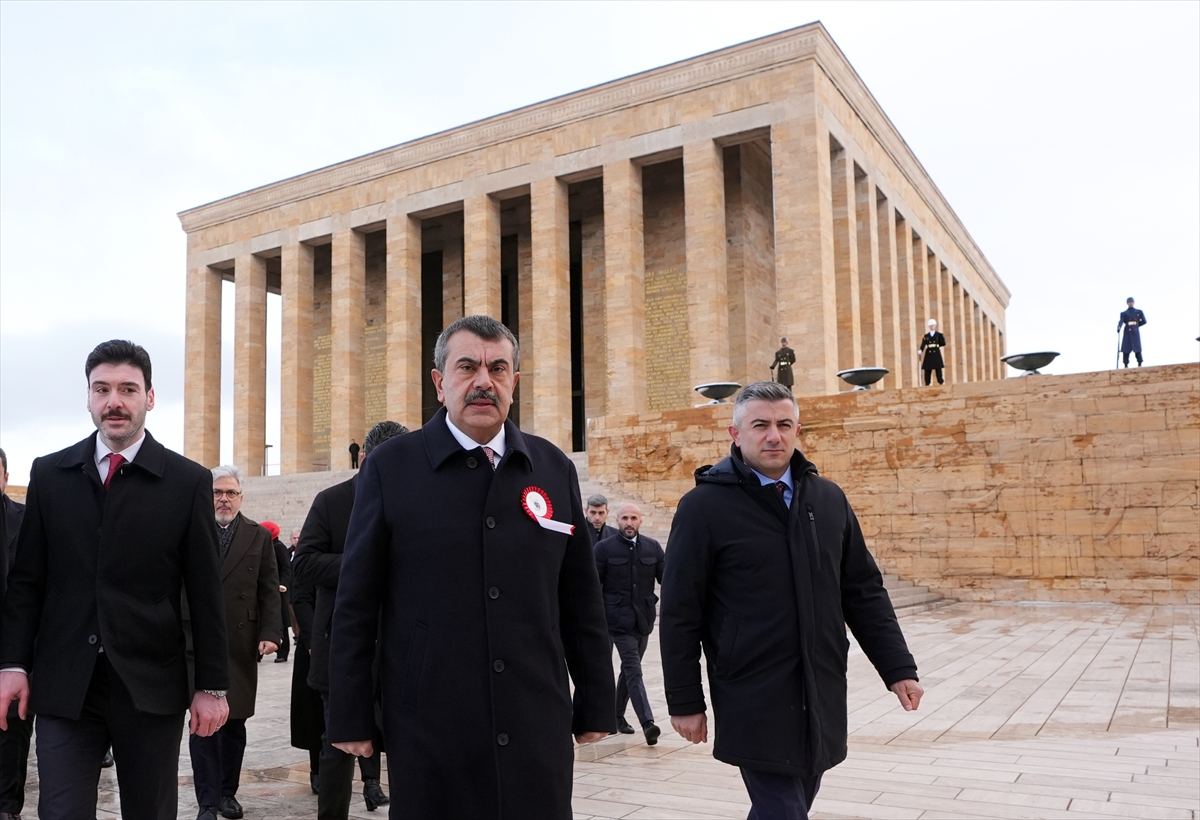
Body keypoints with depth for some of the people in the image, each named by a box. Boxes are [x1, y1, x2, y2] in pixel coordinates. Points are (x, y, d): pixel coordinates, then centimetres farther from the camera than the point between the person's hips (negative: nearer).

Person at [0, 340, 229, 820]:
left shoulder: (189, 482, -2)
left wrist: (212, 686, -2)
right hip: (63, 685, 1)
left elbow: (206, 594, -2)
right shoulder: (49, 474, 6)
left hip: (151, 686, -1)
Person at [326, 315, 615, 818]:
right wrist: (350, 720, -2)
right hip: (430, 731, -2)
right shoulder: (391, 469, -3)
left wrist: (595, 705, 9)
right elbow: (356, 606, -1)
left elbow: (581, 603, 8)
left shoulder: (554, 469, 5)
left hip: (537, 728, 3)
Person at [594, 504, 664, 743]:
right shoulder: (604, 548, -3)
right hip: (619, 620, -4)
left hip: (644, 619, 4)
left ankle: (618, 715, 31)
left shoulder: (652, 547, 6)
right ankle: (648, 723, -19)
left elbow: (665, 577, 5)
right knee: (634, 671, -12)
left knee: (629, 669, 16)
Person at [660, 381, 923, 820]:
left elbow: (864, 592, 12)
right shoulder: (704, 506, -7)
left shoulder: (829, 499, 7)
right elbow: (680, 613, -6)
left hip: (823, 696, 5)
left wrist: (898, 667, 6)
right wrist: (685, 702, -6)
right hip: (755, 702, -5)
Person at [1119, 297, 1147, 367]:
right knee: (1126, 349, -4)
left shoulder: (1139, 312, 12)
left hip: (1135, 332, 0)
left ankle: (1140, 364, -3)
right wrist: (1119, 327, -25)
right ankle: (1126, 365, -2)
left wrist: (1136, 325, 4)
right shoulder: (1124, 313, 9)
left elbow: (1144, 321, 13)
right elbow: (1121, 321, -8)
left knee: (1137, 349, -5)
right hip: (1127, 333, 0)